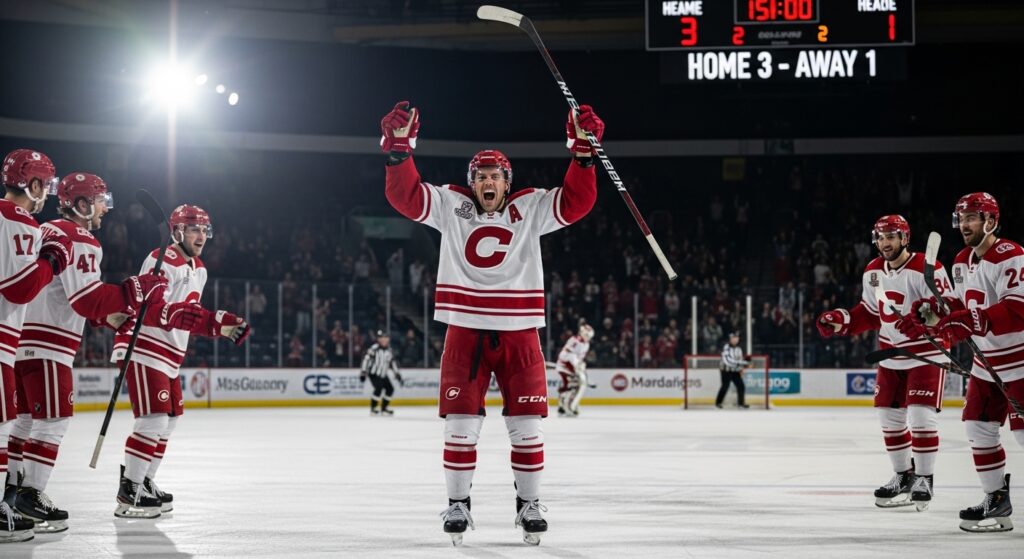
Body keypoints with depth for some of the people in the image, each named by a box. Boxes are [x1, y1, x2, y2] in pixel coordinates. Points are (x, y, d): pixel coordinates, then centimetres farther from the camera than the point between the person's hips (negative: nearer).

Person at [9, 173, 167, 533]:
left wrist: (113, 315, 17)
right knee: (53, 420, -8)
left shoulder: (49, 232, 21)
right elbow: (87, 298, -21)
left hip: (23, 337, 10)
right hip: (46, 344, -10)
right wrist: (136, 291, -18)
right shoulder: (79, 239, -12)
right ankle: (30, 497, -11)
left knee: (27, 419, 14)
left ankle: (11, 490, 16)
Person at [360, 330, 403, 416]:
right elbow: (366, 359, -19)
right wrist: (363, 372, -23)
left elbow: (392, 363, 18)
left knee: (390, 389, 3)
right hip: (373, 373, -8)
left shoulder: (388, 350, 9)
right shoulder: (374, 348, -15)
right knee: (378, 389, -23)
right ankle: (372, 409, -14)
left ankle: (383, 409, 13)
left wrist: (397, 375, 16)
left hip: (382, 375, 8)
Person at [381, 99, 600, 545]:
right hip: (465, 331, 0)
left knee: (526, 424, 3)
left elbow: (576, 201, -6)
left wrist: (583, 152, -17)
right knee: (461, 422, 0)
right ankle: (458, 504, 11)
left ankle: (529, 504, 15)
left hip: (518, 333, 0)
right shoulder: (450, 206, 3)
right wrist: (398, 149, -18)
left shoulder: (530, 208, 2)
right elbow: (405, 195, -5)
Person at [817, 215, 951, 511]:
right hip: (891, 354, 7)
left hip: (926, 353, -7)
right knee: (889, 416, 10)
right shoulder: (873, 272, 5)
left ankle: (924, 479, -1)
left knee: (920, 416, -13)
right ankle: (903, 475, 25)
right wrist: (841, 321, 2)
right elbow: (870, 312, 16)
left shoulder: (926, 269, -18)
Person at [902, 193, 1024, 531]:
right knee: (978, 426, 8)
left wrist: (969, 323, -36)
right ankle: (997, 501, 17)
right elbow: (961, 302, 17)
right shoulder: (963, 262, 10)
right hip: (987, 360, 9)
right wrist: (935, 307, -5)